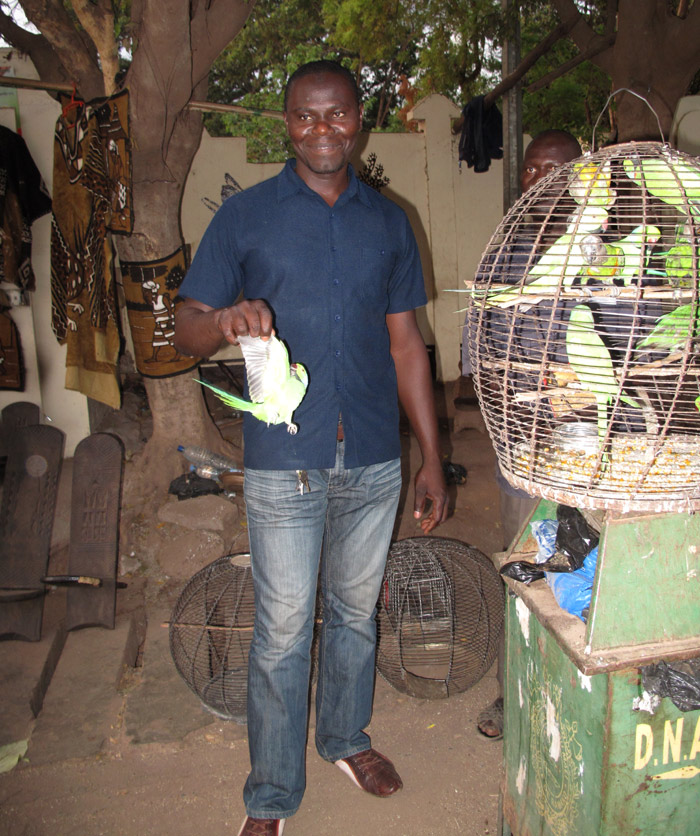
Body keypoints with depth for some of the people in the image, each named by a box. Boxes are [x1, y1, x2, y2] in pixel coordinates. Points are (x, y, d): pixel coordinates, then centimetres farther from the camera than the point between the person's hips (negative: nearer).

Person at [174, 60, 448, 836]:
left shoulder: (388, 221, 9)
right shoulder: (244, 215, 0)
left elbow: (405, 344, 9)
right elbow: (186, 328, 0)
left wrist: (432, 456, 6)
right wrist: (225, 320, -25)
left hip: (374, 459, 3)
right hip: (284, 462, -3)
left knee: (355, 612, 18)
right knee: (283, 631, 6)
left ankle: (345, 736, 43)